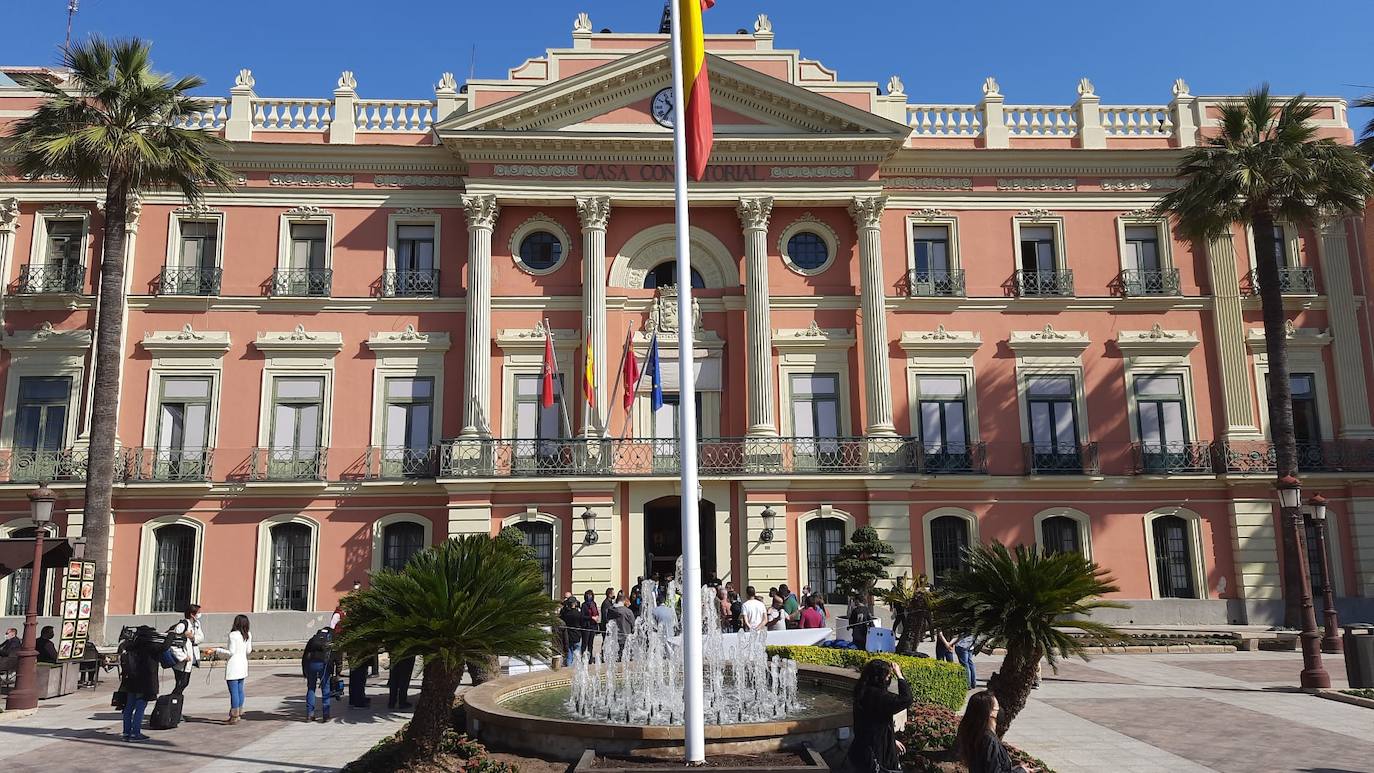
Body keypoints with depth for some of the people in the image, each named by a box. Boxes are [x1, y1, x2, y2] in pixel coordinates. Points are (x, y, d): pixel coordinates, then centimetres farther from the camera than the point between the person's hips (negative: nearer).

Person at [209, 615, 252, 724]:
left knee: (234, 691, -4)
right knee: (240, 690, 16)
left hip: (233, 666, -8)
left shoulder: (233, 635, -16)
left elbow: (231, 652, -16)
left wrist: (217, 650, -6)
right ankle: (239, 713, 23)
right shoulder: (248, 635, 6)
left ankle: (234, 717, -1)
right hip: (243, 665, 8)